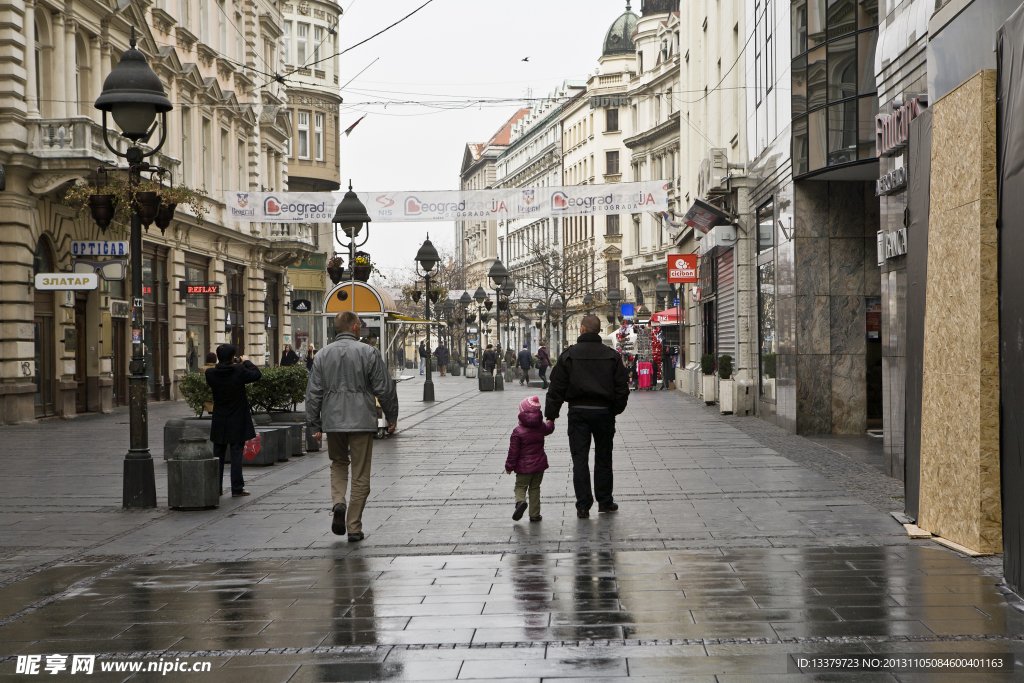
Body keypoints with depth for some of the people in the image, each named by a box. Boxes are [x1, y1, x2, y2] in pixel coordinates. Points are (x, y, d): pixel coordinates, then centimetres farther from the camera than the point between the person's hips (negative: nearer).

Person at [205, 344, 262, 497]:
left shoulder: (210, 373, -10)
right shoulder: (239, 371, -16)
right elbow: (257, 374, -1)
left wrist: (220, 364, 12)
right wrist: (246, 362, 13)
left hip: (219, 423, 3)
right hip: (237, 422, -3)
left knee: (218, 455, 11)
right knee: (236, 453, 2)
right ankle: (237, 488, 2)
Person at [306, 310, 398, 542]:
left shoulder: (323, 355, 4)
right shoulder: (368, 352, -5)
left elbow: (313, 393, 4)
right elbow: (384, 389, -3)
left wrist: (314, 425, 10)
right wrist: (391, 416, 9)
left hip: (332, 421, 3)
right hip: (362, 422, -3)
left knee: (338, 463, 24)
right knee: (360, 475, 4)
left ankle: (338, 502, -3)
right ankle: (354, 528, 5)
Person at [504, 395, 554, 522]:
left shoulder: (517, 432, -14)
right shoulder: (541, 427, 0)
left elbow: (513, 451, -12)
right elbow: (549, 428, 26)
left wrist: (509, 466, -2)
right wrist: (550, 421, 50)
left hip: (524, 467, -4)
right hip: (539, 464, 4)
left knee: (520, 486, 7)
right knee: (535, 488, 13)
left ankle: (520, 501, -24)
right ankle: (534, 514, 12)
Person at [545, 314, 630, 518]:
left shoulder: (569, 355, -2)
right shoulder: (611, 356, 2)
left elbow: (557, 387, -4)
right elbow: (622, 387, 2)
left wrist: (550, 415, 1)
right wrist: (616, 410, 15)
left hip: (578, 412, -1)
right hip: (603, 411, 1)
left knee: (580, 458, 1)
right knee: (603, 458, 13)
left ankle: (583, 506, -2)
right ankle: (605, 501, 20)